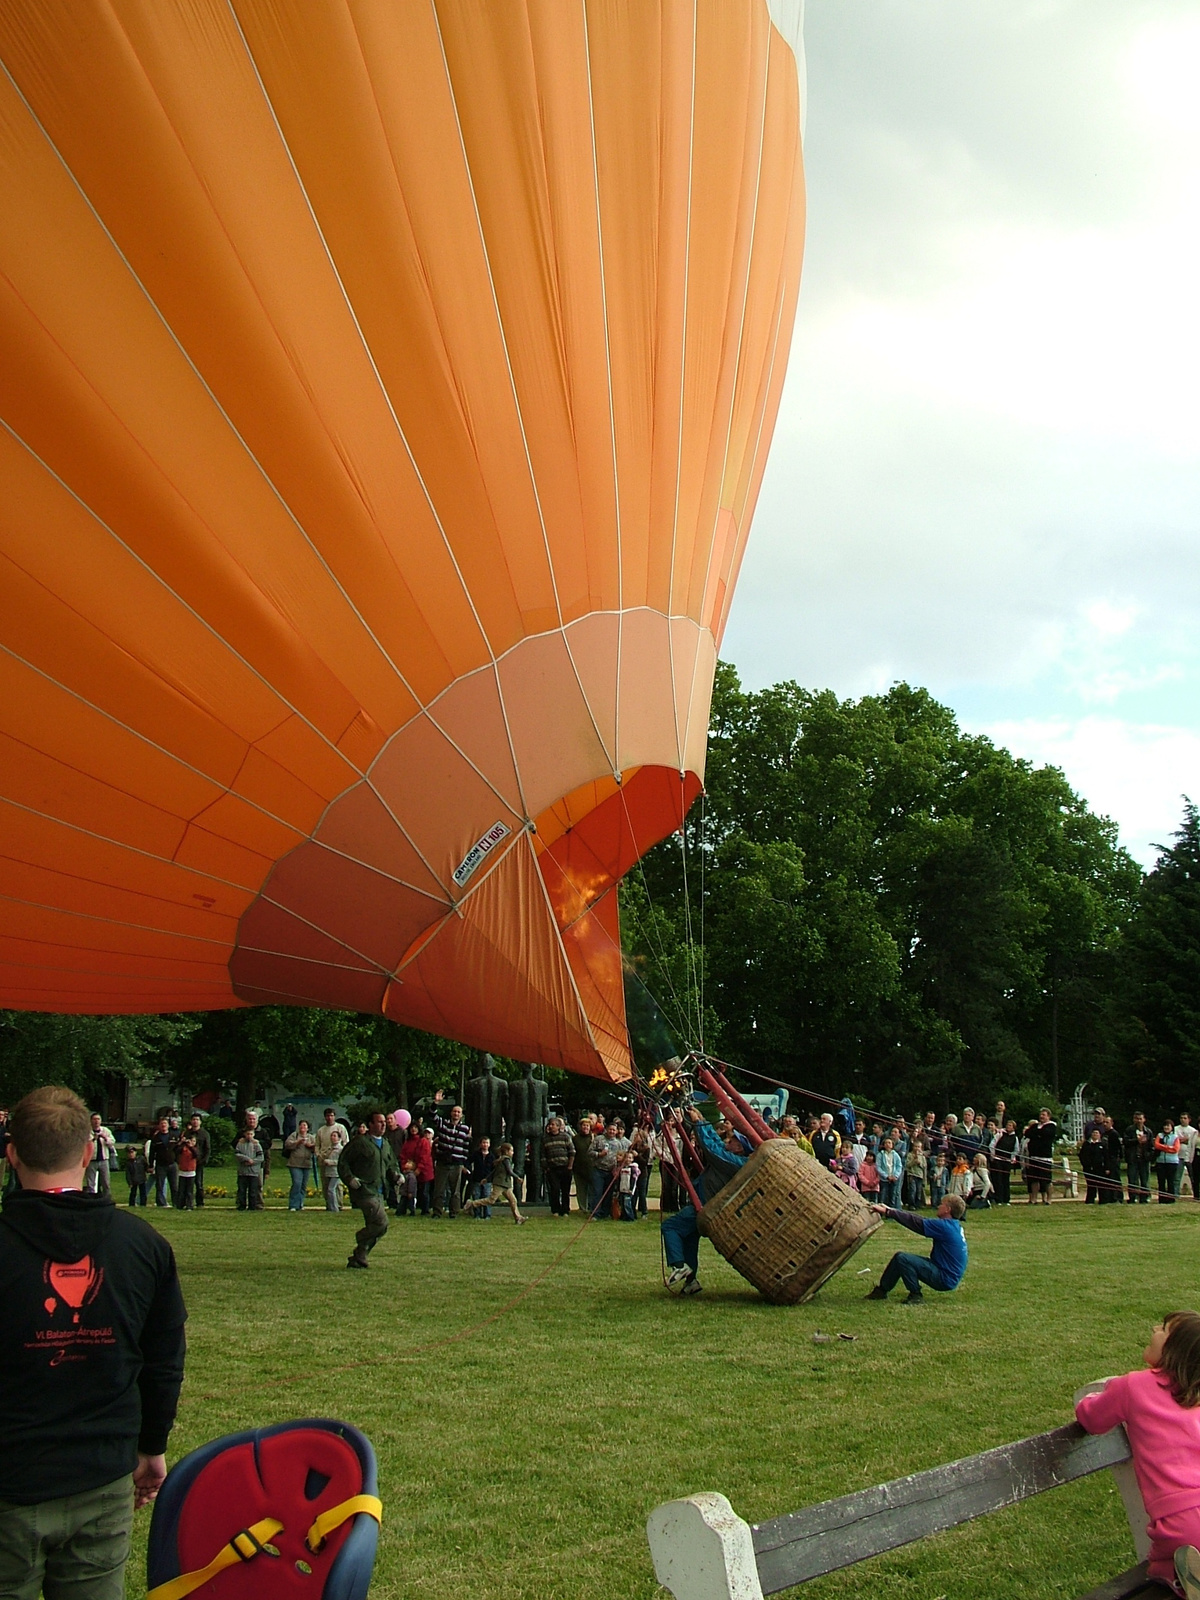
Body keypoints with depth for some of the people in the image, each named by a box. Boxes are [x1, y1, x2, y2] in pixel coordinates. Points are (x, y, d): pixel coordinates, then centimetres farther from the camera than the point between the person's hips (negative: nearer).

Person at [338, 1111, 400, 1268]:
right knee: (381, 1222, -17)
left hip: (379, 1193, 8)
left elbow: (391, 1165, 30)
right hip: (364, 1191, -8)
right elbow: (343, 1163, -6)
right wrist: (350, 1179, -19)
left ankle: (357, 1260, 17)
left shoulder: (385, 1145, 18)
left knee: (374, 1226, 7)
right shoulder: (359, 1142, -6)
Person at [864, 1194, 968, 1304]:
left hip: (946, 1280, -10)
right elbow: (922, 1220, 9)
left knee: (902, 1258, -16)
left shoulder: (945, 1226, -21)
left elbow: (916, 1222, -19)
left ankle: (916, 1296, -5)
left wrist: (887, 1212, -13)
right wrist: (890, 1210, 7)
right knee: (900, 1257, 9)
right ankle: (882, 1290, 18)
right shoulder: (954, 1225, 8)